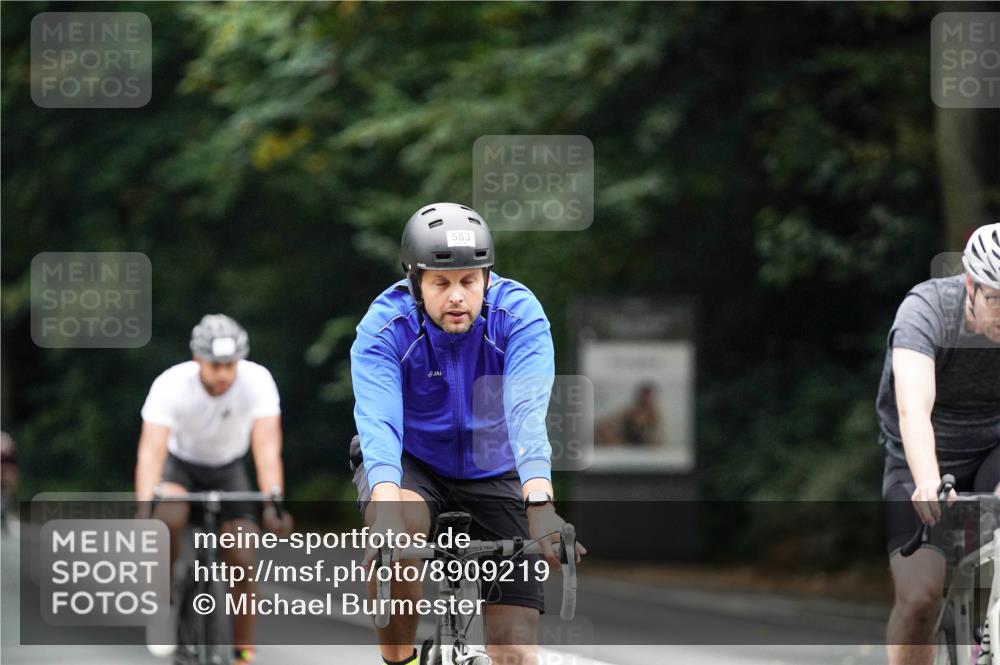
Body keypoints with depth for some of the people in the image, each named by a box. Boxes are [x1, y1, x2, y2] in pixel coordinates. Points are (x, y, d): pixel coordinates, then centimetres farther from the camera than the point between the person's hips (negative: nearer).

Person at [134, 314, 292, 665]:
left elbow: (267, 445, -34)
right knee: (168, 518, -34)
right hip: (181, 465, -1)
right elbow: (152, 449, -37)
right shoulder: (171, 385, -30)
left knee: (242, 560, -14)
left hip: (228, 470, 1)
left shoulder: (257, 381, -27)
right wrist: (143, 507, -50)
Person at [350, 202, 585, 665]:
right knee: (396, 525, -38)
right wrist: (386, 507, -55)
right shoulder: (384, 327, -22)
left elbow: (527, 414, -36)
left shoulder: (520, 315, -22)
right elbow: (378, 422, -36)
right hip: (411, 465, -1)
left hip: (495, 472, 1)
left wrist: (539, 504, -52)